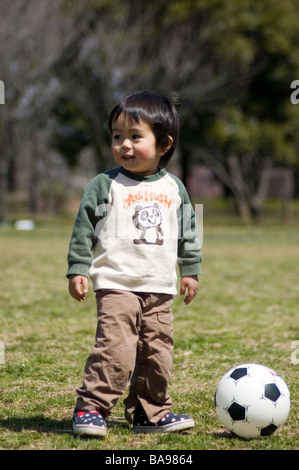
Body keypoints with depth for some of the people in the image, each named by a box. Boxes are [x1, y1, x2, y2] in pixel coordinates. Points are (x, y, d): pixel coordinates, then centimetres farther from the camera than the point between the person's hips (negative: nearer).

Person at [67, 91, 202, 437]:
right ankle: (90, 408, -7)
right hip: (116, 284, -4)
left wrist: (190, 270, 17)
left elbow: (188, 232, 18)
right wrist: (78, 270, -6)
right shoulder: (104, 185, -3)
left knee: (158, 352, 8)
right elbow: (83, 229, -2)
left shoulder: (173, 188, 8)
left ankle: (150, 412, 20)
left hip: (160, 288, 5)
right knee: (116, 349, -16)